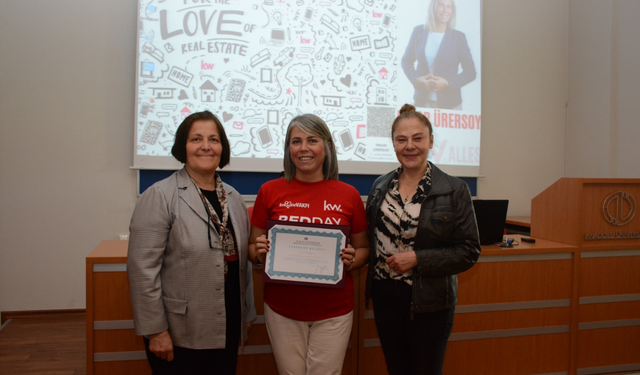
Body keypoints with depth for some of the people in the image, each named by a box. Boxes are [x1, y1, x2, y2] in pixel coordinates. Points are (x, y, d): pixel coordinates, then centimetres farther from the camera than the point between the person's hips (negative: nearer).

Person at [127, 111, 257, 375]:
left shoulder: (233, 199, 8)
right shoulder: (160, 196, -10)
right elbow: (143, 269, -14)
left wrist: (246, 314, 13)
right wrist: (155, 330, -15)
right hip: (178, 335, -5)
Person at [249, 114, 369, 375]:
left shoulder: (348, 194, -2)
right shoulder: (270, 191, -2)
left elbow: (363, 248, 8)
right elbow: (252, 247, 6)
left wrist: (352, 260, -12)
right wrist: (259, 253, -15)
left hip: (333, 311, 0)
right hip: (282, 308, 1)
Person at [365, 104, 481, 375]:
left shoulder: (454, 190, -9)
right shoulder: (380, 186, 4)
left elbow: (469, 251, -10)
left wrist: (417, 259, -18)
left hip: (429, 303, -3)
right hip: (384, 295, 4)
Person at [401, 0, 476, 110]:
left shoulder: (458, 37, -2)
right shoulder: (419, 31, 2)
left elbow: (470, 72, -1)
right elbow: (406, 61, 10)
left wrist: (447, 83, -15)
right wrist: (416, 79, -8)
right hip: (422, 100, 1)